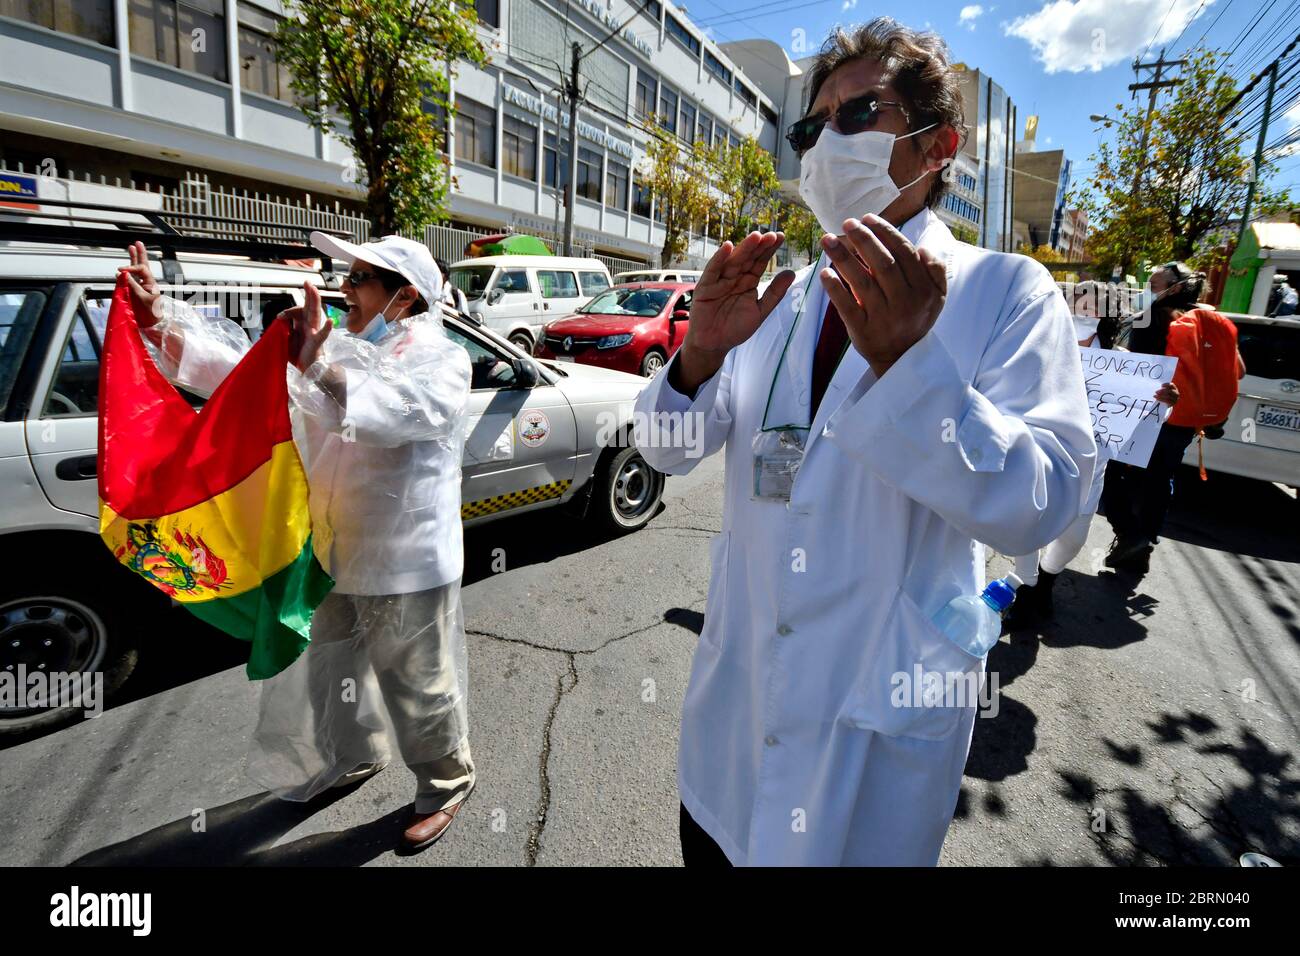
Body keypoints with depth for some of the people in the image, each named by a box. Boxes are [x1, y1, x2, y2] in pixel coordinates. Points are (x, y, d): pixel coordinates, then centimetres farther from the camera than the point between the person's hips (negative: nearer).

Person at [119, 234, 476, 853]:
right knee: (330, 669, 25)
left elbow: (395, 412, -37)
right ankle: (358, 756, 52)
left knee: (419, 687, 9)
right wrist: (159, 318, -6)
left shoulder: (440, 361, -15)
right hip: (333, 556, 8)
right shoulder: (339, 350, 7)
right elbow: (245, 368, 3)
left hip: (405, 568, -7)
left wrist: (319, 369, -51)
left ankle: (446, 786, 34)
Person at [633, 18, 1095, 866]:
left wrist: (907, 360, -31)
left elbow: (1041, 506, -18)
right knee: (711, 849, 21)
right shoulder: (779, 299, 4)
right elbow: (669, 451, 1)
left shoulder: (1008, 292, -8)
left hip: (885, 710, -3)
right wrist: (700, 354, -19)